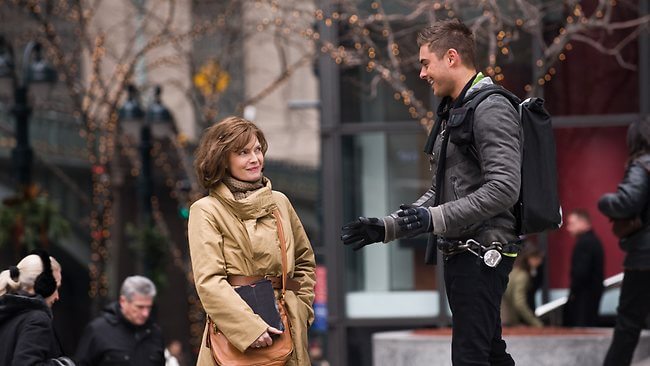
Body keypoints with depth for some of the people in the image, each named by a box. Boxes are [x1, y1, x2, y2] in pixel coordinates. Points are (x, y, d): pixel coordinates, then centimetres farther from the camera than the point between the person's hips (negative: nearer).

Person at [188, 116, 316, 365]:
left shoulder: (279, 202, 13)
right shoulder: (206, 211, -2)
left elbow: (305, 262, 23)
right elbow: (208, 281, -11)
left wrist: (300, 311, 8)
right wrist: (250, 327, -19)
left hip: (285, 332, 4)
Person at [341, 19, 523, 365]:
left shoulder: (491, 109, -13)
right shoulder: (451, 113, 19)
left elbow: (503, 188, -23)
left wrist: (436, 219, -24)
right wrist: (386, 227, 13)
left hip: (483, 252, -10)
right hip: (460, 254, 10)